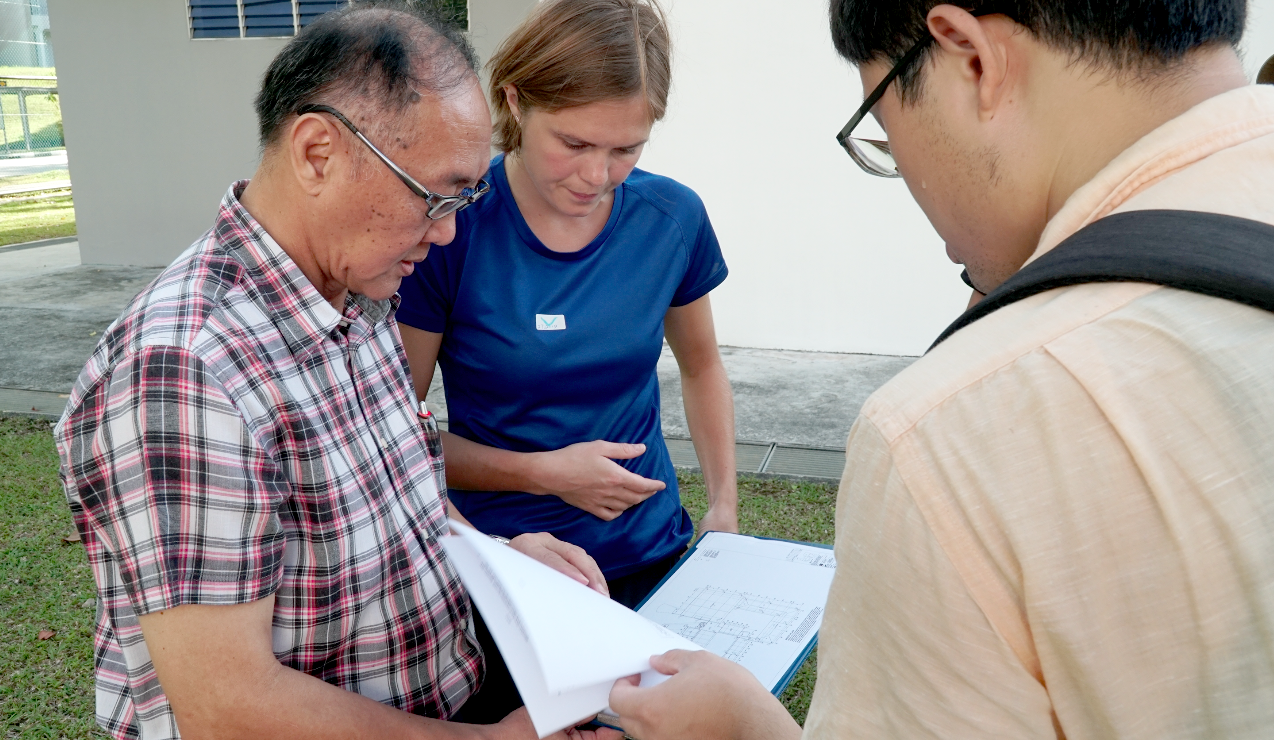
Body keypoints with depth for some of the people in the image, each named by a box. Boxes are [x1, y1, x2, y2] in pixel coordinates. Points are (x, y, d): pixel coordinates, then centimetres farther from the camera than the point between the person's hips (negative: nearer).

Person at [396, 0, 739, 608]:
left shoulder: (673, 218, -8)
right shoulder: (450, 227, -18)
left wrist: (724, 507, 2)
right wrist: (542, 472, -21)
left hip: (650, 554, 3)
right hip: (500, 560, -3)